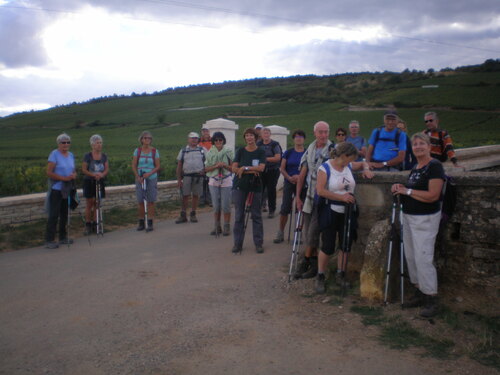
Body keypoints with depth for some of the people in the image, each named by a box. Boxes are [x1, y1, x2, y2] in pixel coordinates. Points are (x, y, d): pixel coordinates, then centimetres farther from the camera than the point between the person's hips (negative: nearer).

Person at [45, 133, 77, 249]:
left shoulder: (71, 155, 11)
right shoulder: (54, 154, -10)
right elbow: (49, 173, -15)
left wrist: (74, 175, -5)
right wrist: (64, 178, -20)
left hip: (67, 189, 7)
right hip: (56, 189, -7)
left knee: (65, 214, 13)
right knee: (54, 215, -6)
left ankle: (63, 237, 23)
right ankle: (49, 240, -1)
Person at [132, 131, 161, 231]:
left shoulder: (155, 151, 1)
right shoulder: (137, 151, 3)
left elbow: (158, 166, -1)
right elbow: (134, 166, 2)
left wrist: (149, 173, -16)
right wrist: (138, 177, -10)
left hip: (152, 178, -1)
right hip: (139, 179, 1)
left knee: (151, 201, 0)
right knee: (140, 201, 4)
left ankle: (150, 223, 6)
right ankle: (141, 222, 15)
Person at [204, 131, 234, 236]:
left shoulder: (229, 151, -1)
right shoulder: (210, 153, 5)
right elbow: (206, 169, 3)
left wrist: (224, 165, -17)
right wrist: (216, 166, -13)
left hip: (226, 181, -2)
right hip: (214, 181, 2)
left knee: (226, 206, -2)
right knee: (216, 205, 6)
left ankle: (226, 227, 9)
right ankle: (217, 226, 17)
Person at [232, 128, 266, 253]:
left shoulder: (261, 152, 3)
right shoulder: (240, 151, 6)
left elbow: (261, 168, -12)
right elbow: (234, 168, -5)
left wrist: (244, 168, -15)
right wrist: (251, 171, -14)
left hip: (255, 186, -1)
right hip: (240, 186, 1)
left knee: (256, 215, 4)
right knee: (239, 215, 3)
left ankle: (258, 243, 11)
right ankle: (238, 243, 11)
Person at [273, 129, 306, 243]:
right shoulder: (288, 152, 4)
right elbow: (282, 168, 2)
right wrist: (290, 178, -14)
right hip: (289, 183, 0)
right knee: (285, 208, -1)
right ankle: (280, 233, 11)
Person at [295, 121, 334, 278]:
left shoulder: (333, 150, -6)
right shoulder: (309, 150, 9)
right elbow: (302, 174, 11)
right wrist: (298, 196, 8)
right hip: (309, 196, 5)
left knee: (313, 231, -6)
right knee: (308, 231, 9)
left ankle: (305, 262, 9)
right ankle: (314, 264, 21)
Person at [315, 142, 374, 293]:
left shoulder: (349, 166, 5)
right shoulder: (325, 168, -12)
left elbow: (363, 163, 25)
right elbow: (320, 191, -22)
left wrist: (366, 169, 2)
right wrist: (342, 197, -22)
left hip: (348, 212, 6)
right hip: (331, 213, -6)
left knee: (346, 245, 10)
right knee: (328, 247, -2)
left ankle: (340, 275, 27)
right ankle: (320, 277, 15)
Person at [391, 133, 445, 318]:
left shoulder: (435, 166, -13)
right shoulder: (415, 168, 13)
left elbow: (432, 195, -22)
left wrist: (407, 191, -14)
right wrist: (400, 188, 5)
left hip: (425, 219, -9)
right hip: (409, 217, 9)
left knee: (423, 258, -9)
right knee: (410, 256, 12)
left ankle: (431, 299, 3)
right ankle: (419, 293, 24)